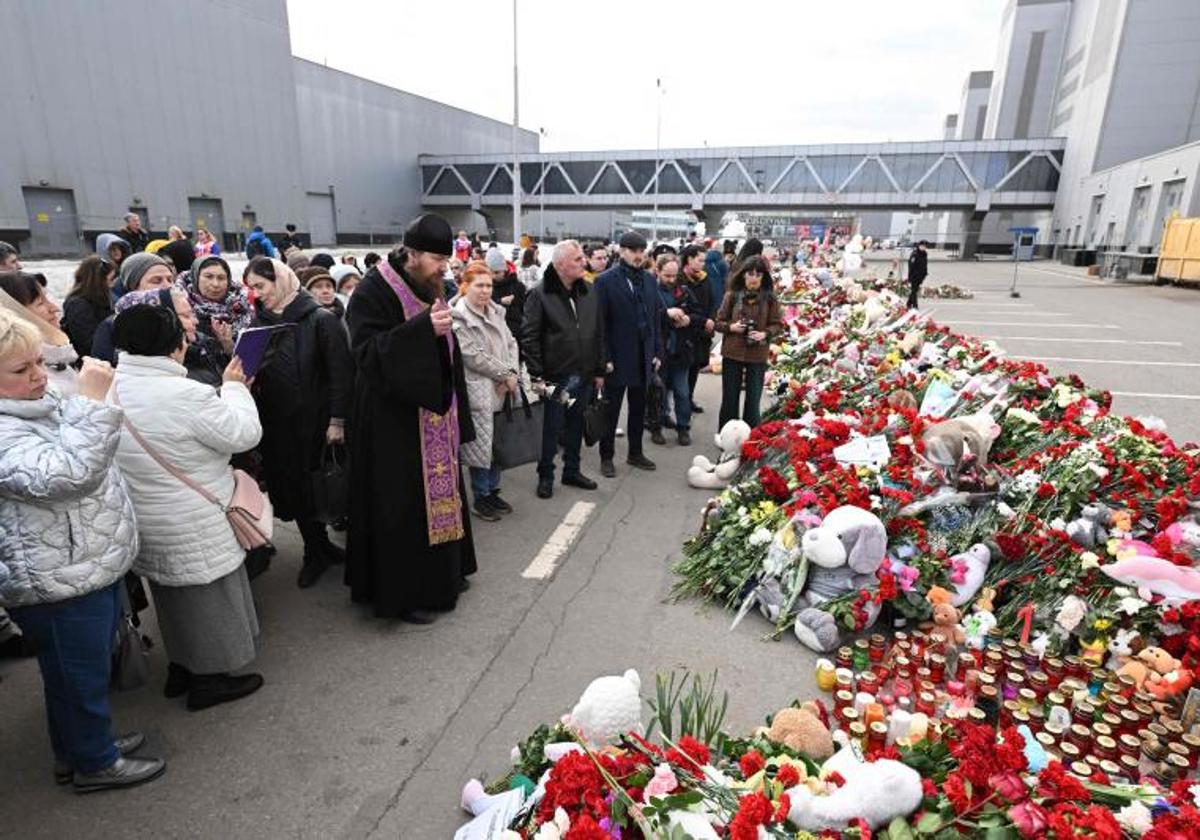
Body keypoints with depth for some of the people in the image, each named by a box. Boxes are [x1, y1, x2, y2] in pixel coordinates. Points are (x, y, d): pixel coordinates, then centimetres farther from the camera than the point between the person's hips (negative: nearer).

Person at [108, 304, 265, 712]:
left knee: (174, 595, 24)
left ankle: (180, 667, 41)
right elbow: (244, 434, -19)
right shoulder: (184, 394, -27)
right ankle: (209, 679, 25)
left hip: (146, 523, 8)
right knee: (208, 597, 10)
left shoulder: (109, 388, -1)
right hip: (193, 529, -8)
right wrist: (234, 387, -5)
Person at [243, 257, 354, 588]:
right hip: (276, 425, 5)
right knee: (293, 490, 10)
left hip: (315, 422, -5)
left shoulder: (320, 319, -7)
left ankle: (319, 552, 24)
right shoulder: (260, 322, 9)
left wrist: (338, 421, -15)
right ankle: (317, 552, 26)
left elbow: (341, 372, -11)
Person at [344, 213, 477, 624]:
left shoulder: (429, 288, 10)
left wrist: (453, 408, 15)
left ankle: (441, 574, 33)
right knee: (404, 505, 0)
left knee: (438, 493, 16)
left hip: (434, 415, 8)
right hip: (396, 422, -8)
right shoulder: (374, 290, -14)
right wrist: (423, 328, -33)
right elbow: (368, 351, -24)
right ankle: (403, 591, 16)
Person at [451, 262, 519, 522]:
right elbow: (474, 357, -17)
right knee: (480, 447, 0)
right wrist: (505, 375, -11)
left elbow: (511, 343, 14)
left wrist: (512, 373, -4)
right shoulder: (458, 317, -12)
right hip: (478, 392, -7)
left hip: (500, 390, 7)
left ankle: (492, 492, 28)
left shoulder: (495, 312, 13)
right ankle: (481, 499, 15)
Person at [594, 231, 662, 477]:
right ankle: (606, 457, 19)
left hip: (643, 358, 5)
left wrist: (657, 352, 6)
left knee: (639, 408, 15)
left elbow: (656, 318, 10)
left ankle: (635, 452, 29)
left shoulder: (649, 280, 8)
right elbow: (600, 323, -10)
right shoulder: (606, 281, -8)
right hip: (617, 358, -5)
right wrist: (605, 357, -14)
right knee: (611, 410, 6)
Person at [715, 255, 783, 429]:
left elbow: (778, 325, 2)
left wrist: (765, 334, -16)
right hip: (732, 353, 0)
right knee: (730, 397, 9)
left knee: (753, 399, 7)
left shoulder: (769, 298, -3)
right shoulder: (732, 295, -2)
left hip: (758, 355, 0)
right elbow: (719, 322, 3)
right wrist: (731, 327, -16)